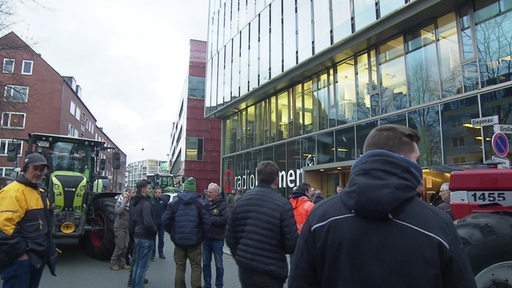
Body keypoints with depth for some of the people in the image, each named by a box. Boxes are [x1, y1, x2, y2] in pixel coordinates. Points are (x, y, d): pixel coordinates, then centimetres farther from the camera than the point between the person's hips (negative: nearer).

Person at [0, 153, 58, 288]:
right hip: (19, 259, -9)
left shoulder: (41, 193, 15)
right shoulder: (13, 191, -16)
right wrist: (20, 253, -21)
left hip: (37, 258, 9)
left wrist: (46, 250, 20)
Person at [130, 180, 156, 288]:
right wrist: (155, 231, -13)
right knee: (142, 265, 1)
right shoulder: (146, 204, -21)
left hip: (137, 236, 9)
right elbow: (148, 223, -30)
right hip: (146, 238, -9)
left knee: (137, 263, 21)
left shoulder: (134, 203, 10)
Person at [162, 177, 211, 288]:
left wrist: (173, 234, 11)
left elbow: (165, 220, 1)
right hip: (195, 241, -2)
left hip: (179, 241, 2)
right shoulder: (201, 203, -6)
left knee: (180, 268, 13)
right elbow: (207, 222, -12)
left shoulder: (174, 203, 1)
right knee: (195, 267, 7)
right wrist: (202, 236, 2)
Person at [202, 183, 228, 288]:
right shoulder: (206, 203, 5)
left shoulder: (223, 204, -10)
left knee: (219, 264, 8)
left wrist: (209, 219, -20)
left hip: (217, 238, -5)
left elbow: (225, 219, -22)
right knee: (206, 263, 15)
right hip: (206, 237, 5)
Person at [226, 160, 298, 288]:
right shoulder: (283, 204, -14)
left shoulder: (241, 201, -1)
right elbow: (291, 244, -15)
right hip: (270, 275, -4)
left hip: (244, 272, 5)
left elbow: (230, 238, 5)